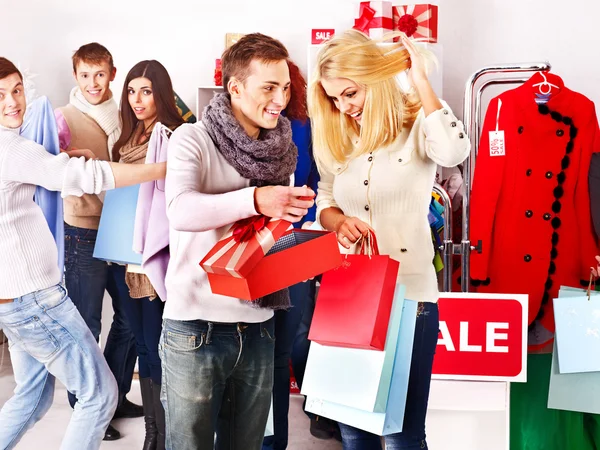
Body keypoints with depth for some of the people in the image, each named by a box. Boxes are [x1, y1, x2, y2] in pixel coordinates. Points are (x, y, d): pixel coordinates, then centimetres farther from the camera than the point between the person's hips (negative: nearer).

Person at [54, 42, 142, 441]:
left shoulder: (122, 117, 7)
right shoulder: (64, 119, -7)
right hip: (84, 233, -5)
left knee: (131, 317, 15)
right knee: (86, 326, 4)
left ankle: (115, 397, 33)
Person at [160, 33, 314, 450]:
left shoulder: (281, 151, 10)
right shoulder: (193, 138, -7)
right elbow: (181, 210, -25)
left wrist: (293, 214, -5)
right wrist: (255, 199, -36)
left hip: (257, 326, 5)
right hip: (196, 328, -5)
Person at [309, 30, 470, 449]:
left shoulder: (417, 127, -7)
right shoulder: (337, 139, 9)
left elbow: (455, 151, -29)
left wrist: (420, 80, -20)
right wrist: (339, 222, -8)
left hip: (408, 292, -5)